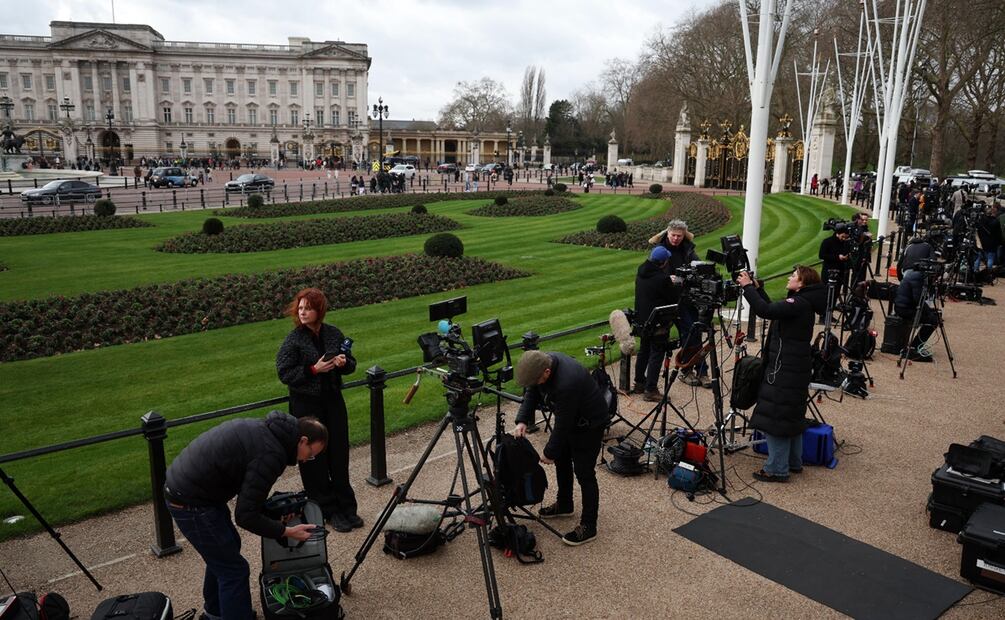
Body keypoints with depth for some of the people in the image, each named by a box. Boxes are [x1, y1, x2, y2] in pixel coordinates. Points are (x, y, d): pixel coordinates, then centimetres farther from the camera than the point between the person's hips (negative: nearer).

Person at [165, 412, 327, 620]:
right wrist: (287, 532, -10)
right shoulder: (270, 455, -23)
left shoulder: (267, 429, 6)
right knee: (233, 569, -1)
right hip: (191, 502, -10)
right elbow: (246, 516, -20)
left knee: (223, 552, 27)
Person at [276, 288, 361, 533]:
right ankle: (329, 510, 16)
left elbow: (351, 364, 12)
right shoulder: (293, 341, -8)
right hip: (306, 405, -3)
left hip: (333, 401, 4)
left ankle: (346, 508, 22)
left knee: (339, 456, 9)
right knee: (315, 460, 4)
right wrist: (314, 369, -21)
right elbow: (284, 373, -12)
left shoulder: (334, 333, 3)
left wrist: (344, 362, -11)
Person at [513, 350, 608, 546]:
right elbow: (531, 394, -2)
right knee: (561, 461, 19)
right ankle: (564, 505, 38)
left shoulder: (566, 383, -40)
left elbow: (563, 425, -28)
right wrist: (522, 421, -16)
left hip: (589, 423, -9)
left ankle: (588, 526, 8)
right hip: (568, 419, 9)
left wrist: (549, 453, -15)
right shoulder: (542, 363, -16)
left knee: (583, 473, -4)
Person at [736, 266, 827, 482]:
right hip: (794, 369, 10)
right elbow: (772, 308, 23)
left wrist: (748, 287, -18)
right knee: (790, 416, 19)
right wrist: (756, 288, 15)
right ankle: (793, 462, 30)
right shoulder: (803, 303, 13)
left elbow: (765, 310, -28)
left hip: (785, 371, -10)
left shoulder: (799, 304, -17)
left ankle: (777, 469, -2)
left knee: (774, 418, -6)